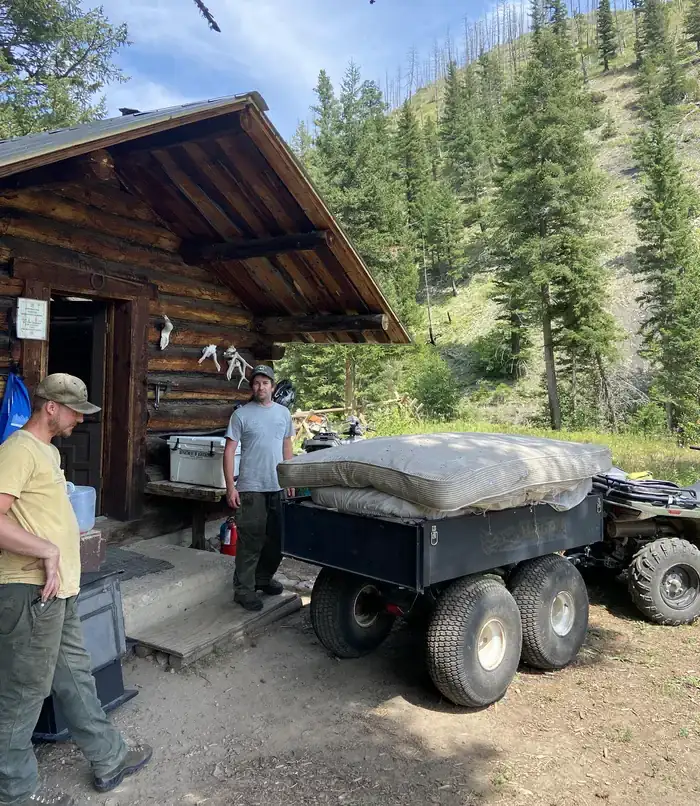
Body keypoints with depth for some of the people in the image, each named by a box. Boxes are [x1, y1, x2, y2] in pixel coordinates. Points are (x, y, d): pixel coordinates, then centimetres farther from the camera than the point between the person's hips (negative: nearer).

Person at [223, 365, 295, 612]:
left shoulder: (283, 413, 9)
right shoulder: (241, 414, -5)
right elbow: (229, 451, -7)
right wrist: (230, 487, -12)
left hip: (277, 487, 5)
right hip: (251, 488, -5)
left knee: (276, 538, 14)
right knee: (250, 540, -2)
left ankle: (264, 578, 32)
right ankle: (243, 589, 9)